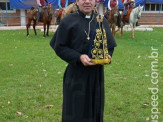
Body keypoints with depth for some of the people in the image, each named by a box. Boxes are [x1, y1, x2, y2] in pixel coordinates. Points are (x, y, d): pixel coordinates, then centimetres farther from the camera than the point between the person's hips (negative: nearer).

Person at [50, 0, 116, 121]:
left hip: (97, 73, 4)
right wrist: (78, 57, -20)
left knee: (95, 110, 15)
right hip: (76, 74, -3)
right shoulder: (68, 21, -8)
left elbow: (110, 44, 10)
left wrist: (107, 56, -11)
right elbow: (59, 47, -7)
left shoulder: (102, 21, 5)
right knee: (76, 112, 5)